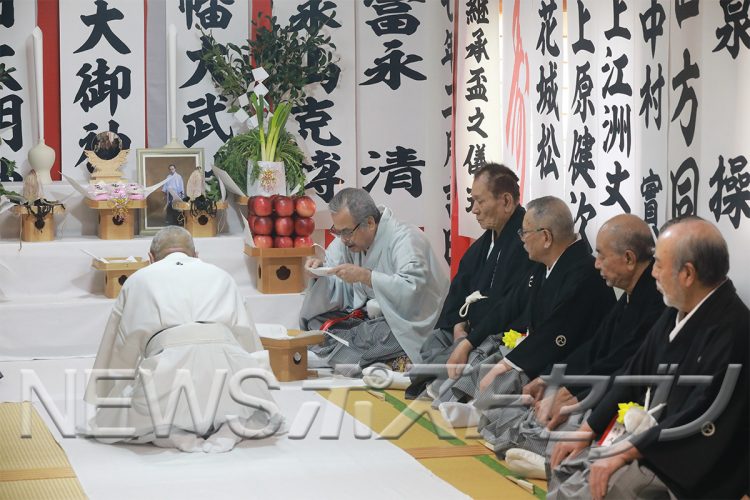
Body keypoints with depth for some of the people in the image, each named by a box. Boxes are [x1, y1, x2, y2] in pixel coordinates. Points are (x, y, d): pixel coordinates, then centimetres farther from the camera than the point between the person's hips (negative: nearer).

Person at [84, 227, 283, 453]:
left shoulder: (139, 279, 27)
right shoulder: (221, 276, 31)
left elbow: (119, 351, 32)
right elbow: (249, 341, 34)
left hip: (169, 367, -2)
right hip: (228, 363, 2)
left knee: (106, 426, 17)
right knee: (263, 414, 30)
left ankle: (173, 432, -10)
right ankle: (230, 428, -4)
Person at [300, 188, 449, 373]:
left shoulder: (405, 238, -19)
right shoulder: (347, 239, 3)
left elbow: (412, 289, -33)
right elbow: (336, 290, 7)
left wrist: (364, 276, -33)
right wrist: (319, 273, -14)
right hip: (371, 318, 8)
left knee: (382, 331, -39)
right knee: (316, 319, -10)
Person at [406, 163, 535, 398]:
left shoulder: (525, 241, -18)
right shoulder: (487, 240, 15)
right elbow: (459, 287, 19)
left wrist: (468, 343, -25)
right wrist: (458, 325, -2)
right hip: (469, 331, 10)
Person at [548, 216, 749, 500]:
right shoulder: (677, 312, 8)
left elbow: (702, 421, -25)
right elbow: (635, 374, 15)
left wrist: (626, 453, -20)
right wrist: (586, 432, 8)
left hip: (687, 463, -9)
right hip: (645, 438, 9)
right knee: (563, 468, 4)